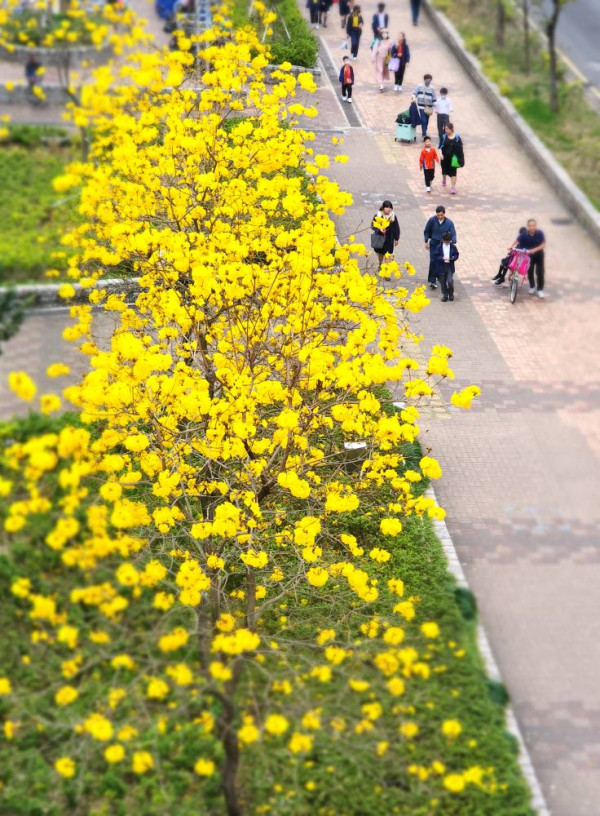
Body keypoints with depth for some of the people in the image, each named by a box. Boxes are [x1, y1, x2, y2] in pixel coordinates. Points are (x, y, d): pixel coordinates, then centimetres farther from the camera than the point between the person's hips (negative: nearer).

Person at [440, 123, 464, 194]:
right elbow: (441, 147, -4)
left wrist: (461, 158, -4)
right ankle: (444, 180, 52)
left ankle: (453, 187, -3)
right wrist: (441, 154, -17)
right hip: (445, 158, 2)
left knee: (453, 172, -5)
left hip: (453, 158, -2)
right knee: (444, 170, 22)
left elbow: (460, 148, -1)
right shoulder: (444, 137, -6)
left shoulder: (457, 137, -8)